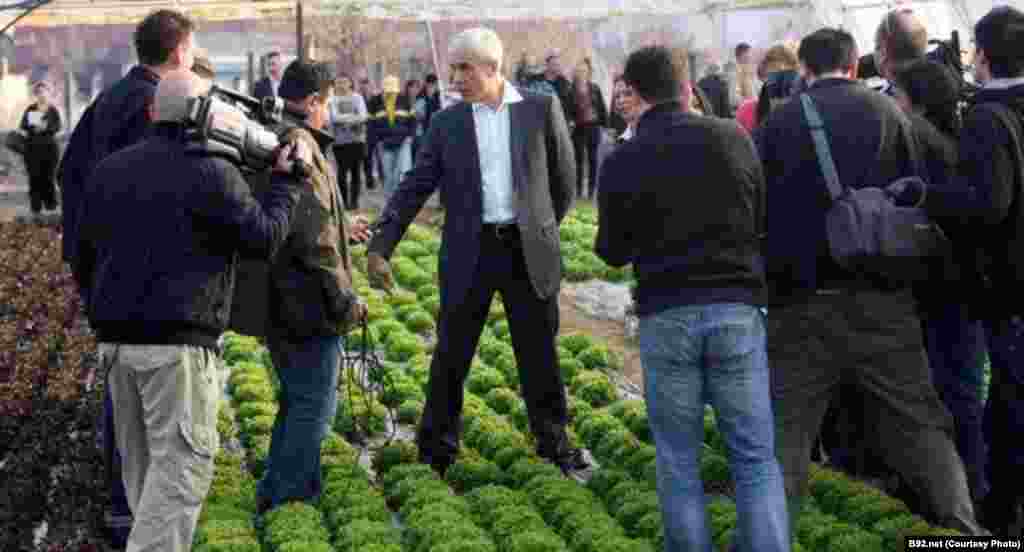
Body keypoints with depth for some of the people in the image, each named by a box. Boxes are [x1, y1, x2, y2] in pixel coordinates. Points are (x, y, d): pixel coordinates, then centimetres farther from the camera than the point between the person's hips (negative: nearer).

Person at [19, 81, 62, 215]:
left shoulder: (53, 110, 4)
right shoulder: (30, 109, 8)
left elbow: (57, 127, -5)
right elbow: (22, 126, 2)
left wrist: (47, 127, -24)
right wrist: (32, 126, -18)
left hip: (49, 146, -1)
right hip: (32, 146, 1)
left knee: (48, 176, -1)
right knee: (34, 176, -4)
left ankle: (50, 203, 10)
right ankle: (35, 205, 0)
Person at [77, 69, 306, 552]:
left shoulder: (107, 170, 10)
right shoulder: (212, 172, -10)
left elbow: (90, 237, 22)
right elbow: (265, 238, -3)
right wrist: (285, 181, 7)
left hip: (114, 336, 7)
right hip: (177, 341, -7)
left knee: (139, 459, 17)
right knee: (181, 461, -3)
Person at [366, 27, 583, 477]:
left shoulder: (541, 109, 0)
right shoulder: (447, 123, 3)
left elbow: (564, 178, 9)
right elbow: (414, 188, 0)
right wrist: (380, 247, -8)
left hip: (528, 251, 0)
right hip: (469, 253, 1)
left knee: (539, 353, 9)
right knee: (451, 353, 6)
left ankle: (553, 442, 26)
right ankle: (436, 449, 21)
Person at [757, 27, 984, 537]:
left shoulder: (779, 121, 2)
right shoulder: (885, 111, 2)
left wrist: (770, 273, 16)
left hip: (801, 302, 0)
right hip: (880, 299, 0)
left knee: (785, 430, 7)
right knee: (920, 425, 7)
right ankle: (964, 529, 4)